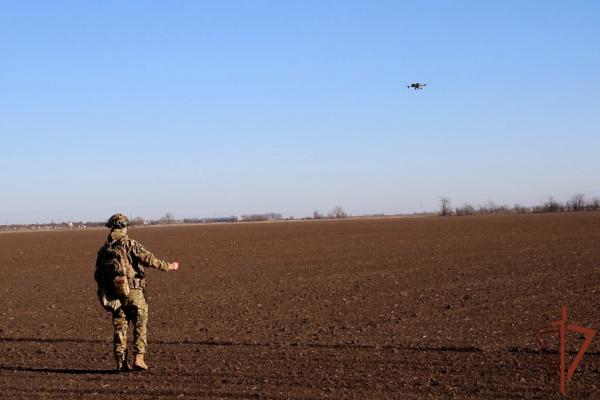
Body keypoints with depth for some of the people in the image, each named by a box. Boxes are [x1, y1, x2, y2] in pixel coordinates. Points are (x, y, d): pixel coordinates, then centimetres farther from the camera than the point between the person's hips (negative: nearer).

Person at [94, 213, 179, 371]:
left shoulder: (103, 250, 8)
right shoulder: (130, 245, -8)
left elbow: (98, 275, 11)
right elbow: (148, 259, -14)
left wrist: (103, 294, 22)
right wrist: (168, 266, -4)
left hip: (114, 294, 4)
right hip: (133, 293, -4)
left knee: (120, 328, 10)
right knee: (140, 325, 6)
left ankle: (121, 363, 9)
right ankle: (138, 358, -2)